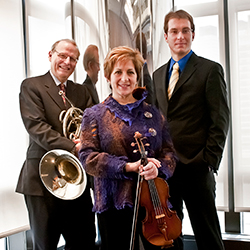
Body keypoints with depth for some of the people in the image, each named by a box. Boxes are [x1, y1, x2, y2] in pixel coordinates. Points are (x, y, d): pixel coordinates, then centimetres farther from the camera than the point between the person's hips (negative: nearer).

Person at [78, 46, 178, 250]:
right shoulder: (95, 115, 5)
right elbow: (88, 157, -6)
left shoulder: (152, 114, 12)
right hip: (114, 204, -2)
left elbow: (169, 151, 9)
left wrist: (158, 168, -15)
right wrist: (128, 166, -18)